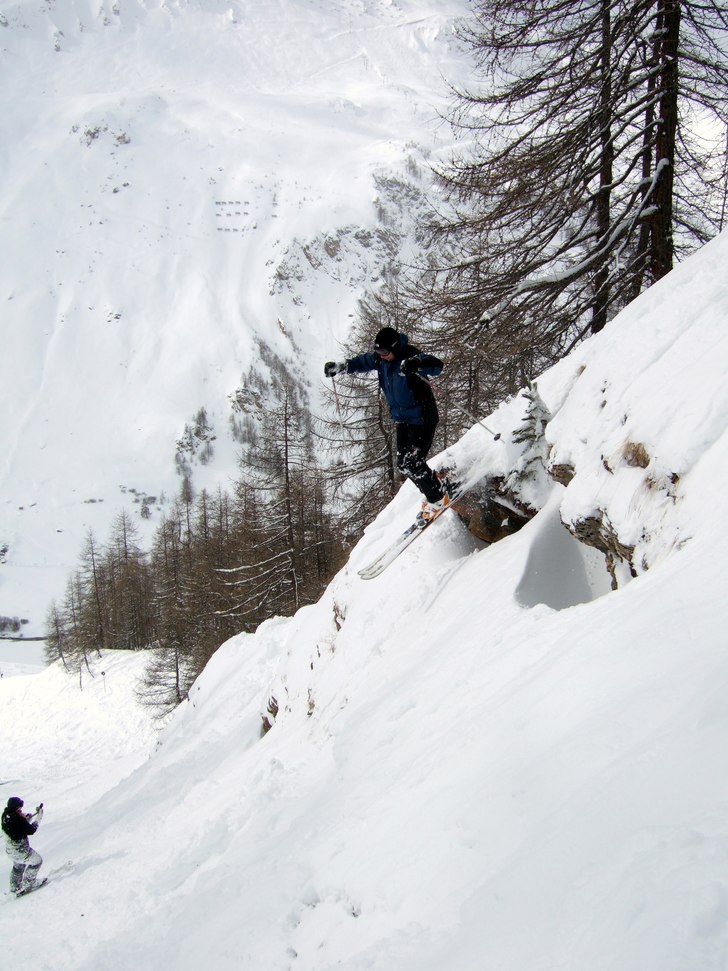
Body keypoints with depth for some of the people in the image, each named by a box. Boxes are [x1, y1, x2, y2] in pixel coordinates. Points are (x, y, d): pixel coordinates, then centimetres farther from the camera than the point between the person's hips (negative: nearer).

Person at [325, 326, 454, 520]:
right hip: (402, 419, 8)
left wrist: (417, 363, -61)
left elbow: (437, 366, -40)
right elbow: (362, 362, 16)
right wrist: (340, 366, 1)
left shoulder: (410, 356, -25)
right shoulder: (380, 359, -2)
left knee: (413, 463, -12)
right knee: (403, 464, 9)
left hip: (422, 418, -8)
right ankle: (437, 488, 24)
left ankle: (438, 498, 5)